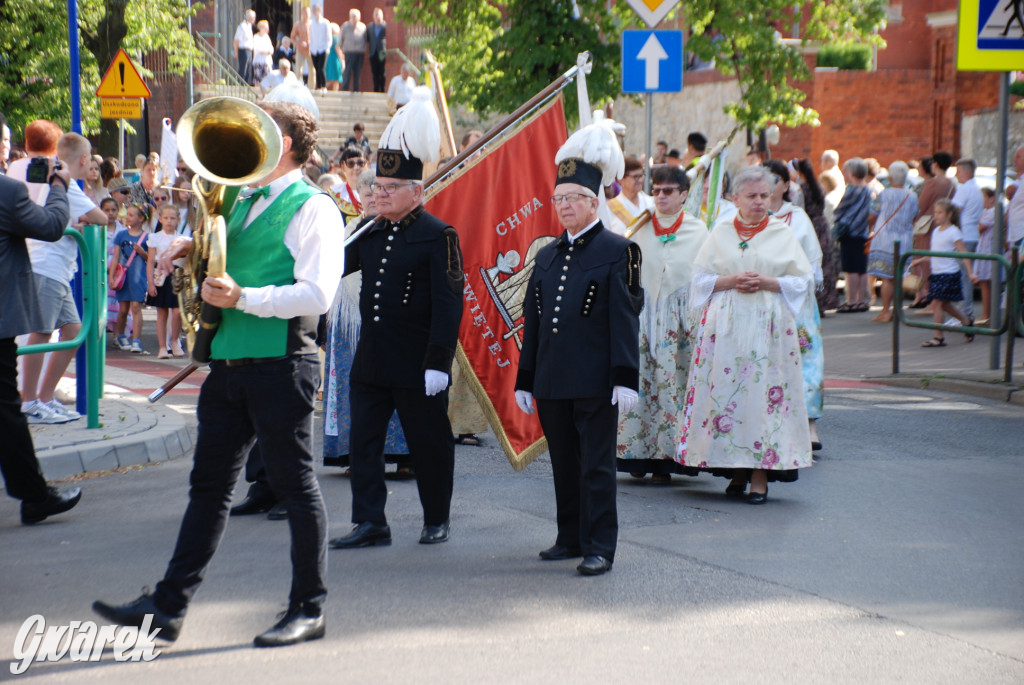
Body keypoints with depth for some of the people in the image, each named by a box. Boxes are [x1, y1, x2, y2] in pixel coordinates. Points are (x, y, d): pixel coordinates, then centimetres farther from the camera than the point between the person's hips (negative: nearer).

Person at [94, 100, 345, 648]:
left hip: (281, 363, -8)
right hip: (228, 364, 8)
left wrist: (242, 298, -21)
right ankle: (168, 607, 12)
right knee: (209, 484, 9)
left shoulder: (313, 209, -8)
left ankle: (308, 611, 11)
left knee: (294, 484, 0)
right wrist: (190, 254, 6)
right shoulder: (241, 203, 18)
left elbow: (316, 294, -17)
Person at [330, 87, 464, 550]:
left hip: (417, 366, -6)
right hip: (371, 361, 6)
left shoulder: (438, 236, -9)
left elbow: (448, 304, -14)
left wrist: (438, 362, -19)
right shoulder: (370, 233, 11)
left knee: (428, 443, 6)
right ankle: (371, 523, 10)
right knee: (364, 440, 4)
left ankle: (437, 519, 22)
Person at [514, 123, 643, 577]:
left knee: (596, 465, -2)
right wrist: (525, 380, 13)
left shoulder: (617, 251, -3)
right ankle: (571, 538, 25)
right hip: (552, 381, 6)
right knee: (564, 464, 13)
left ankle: (599, 548, 2)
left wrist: (626, 380, -15)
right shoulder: (546, 255, 15)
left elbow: (625, 319, -9)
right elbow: (532, 322, 16)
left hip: (595, 383, -6)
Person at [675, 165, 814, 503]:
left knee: (763, 394, -6)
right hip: (725, 325, 1)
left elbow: (803, 279, 5)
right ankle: (736, 468, 8)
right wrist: (730, 281, -10)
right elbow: (700, 278, 7)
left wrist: (767, 282, -10)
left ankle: (760, 473, -3)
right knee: (725, 392, -2)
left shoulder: (783, 234, 7)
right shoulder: (720, 232, 9)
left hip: (768, 325, -1)